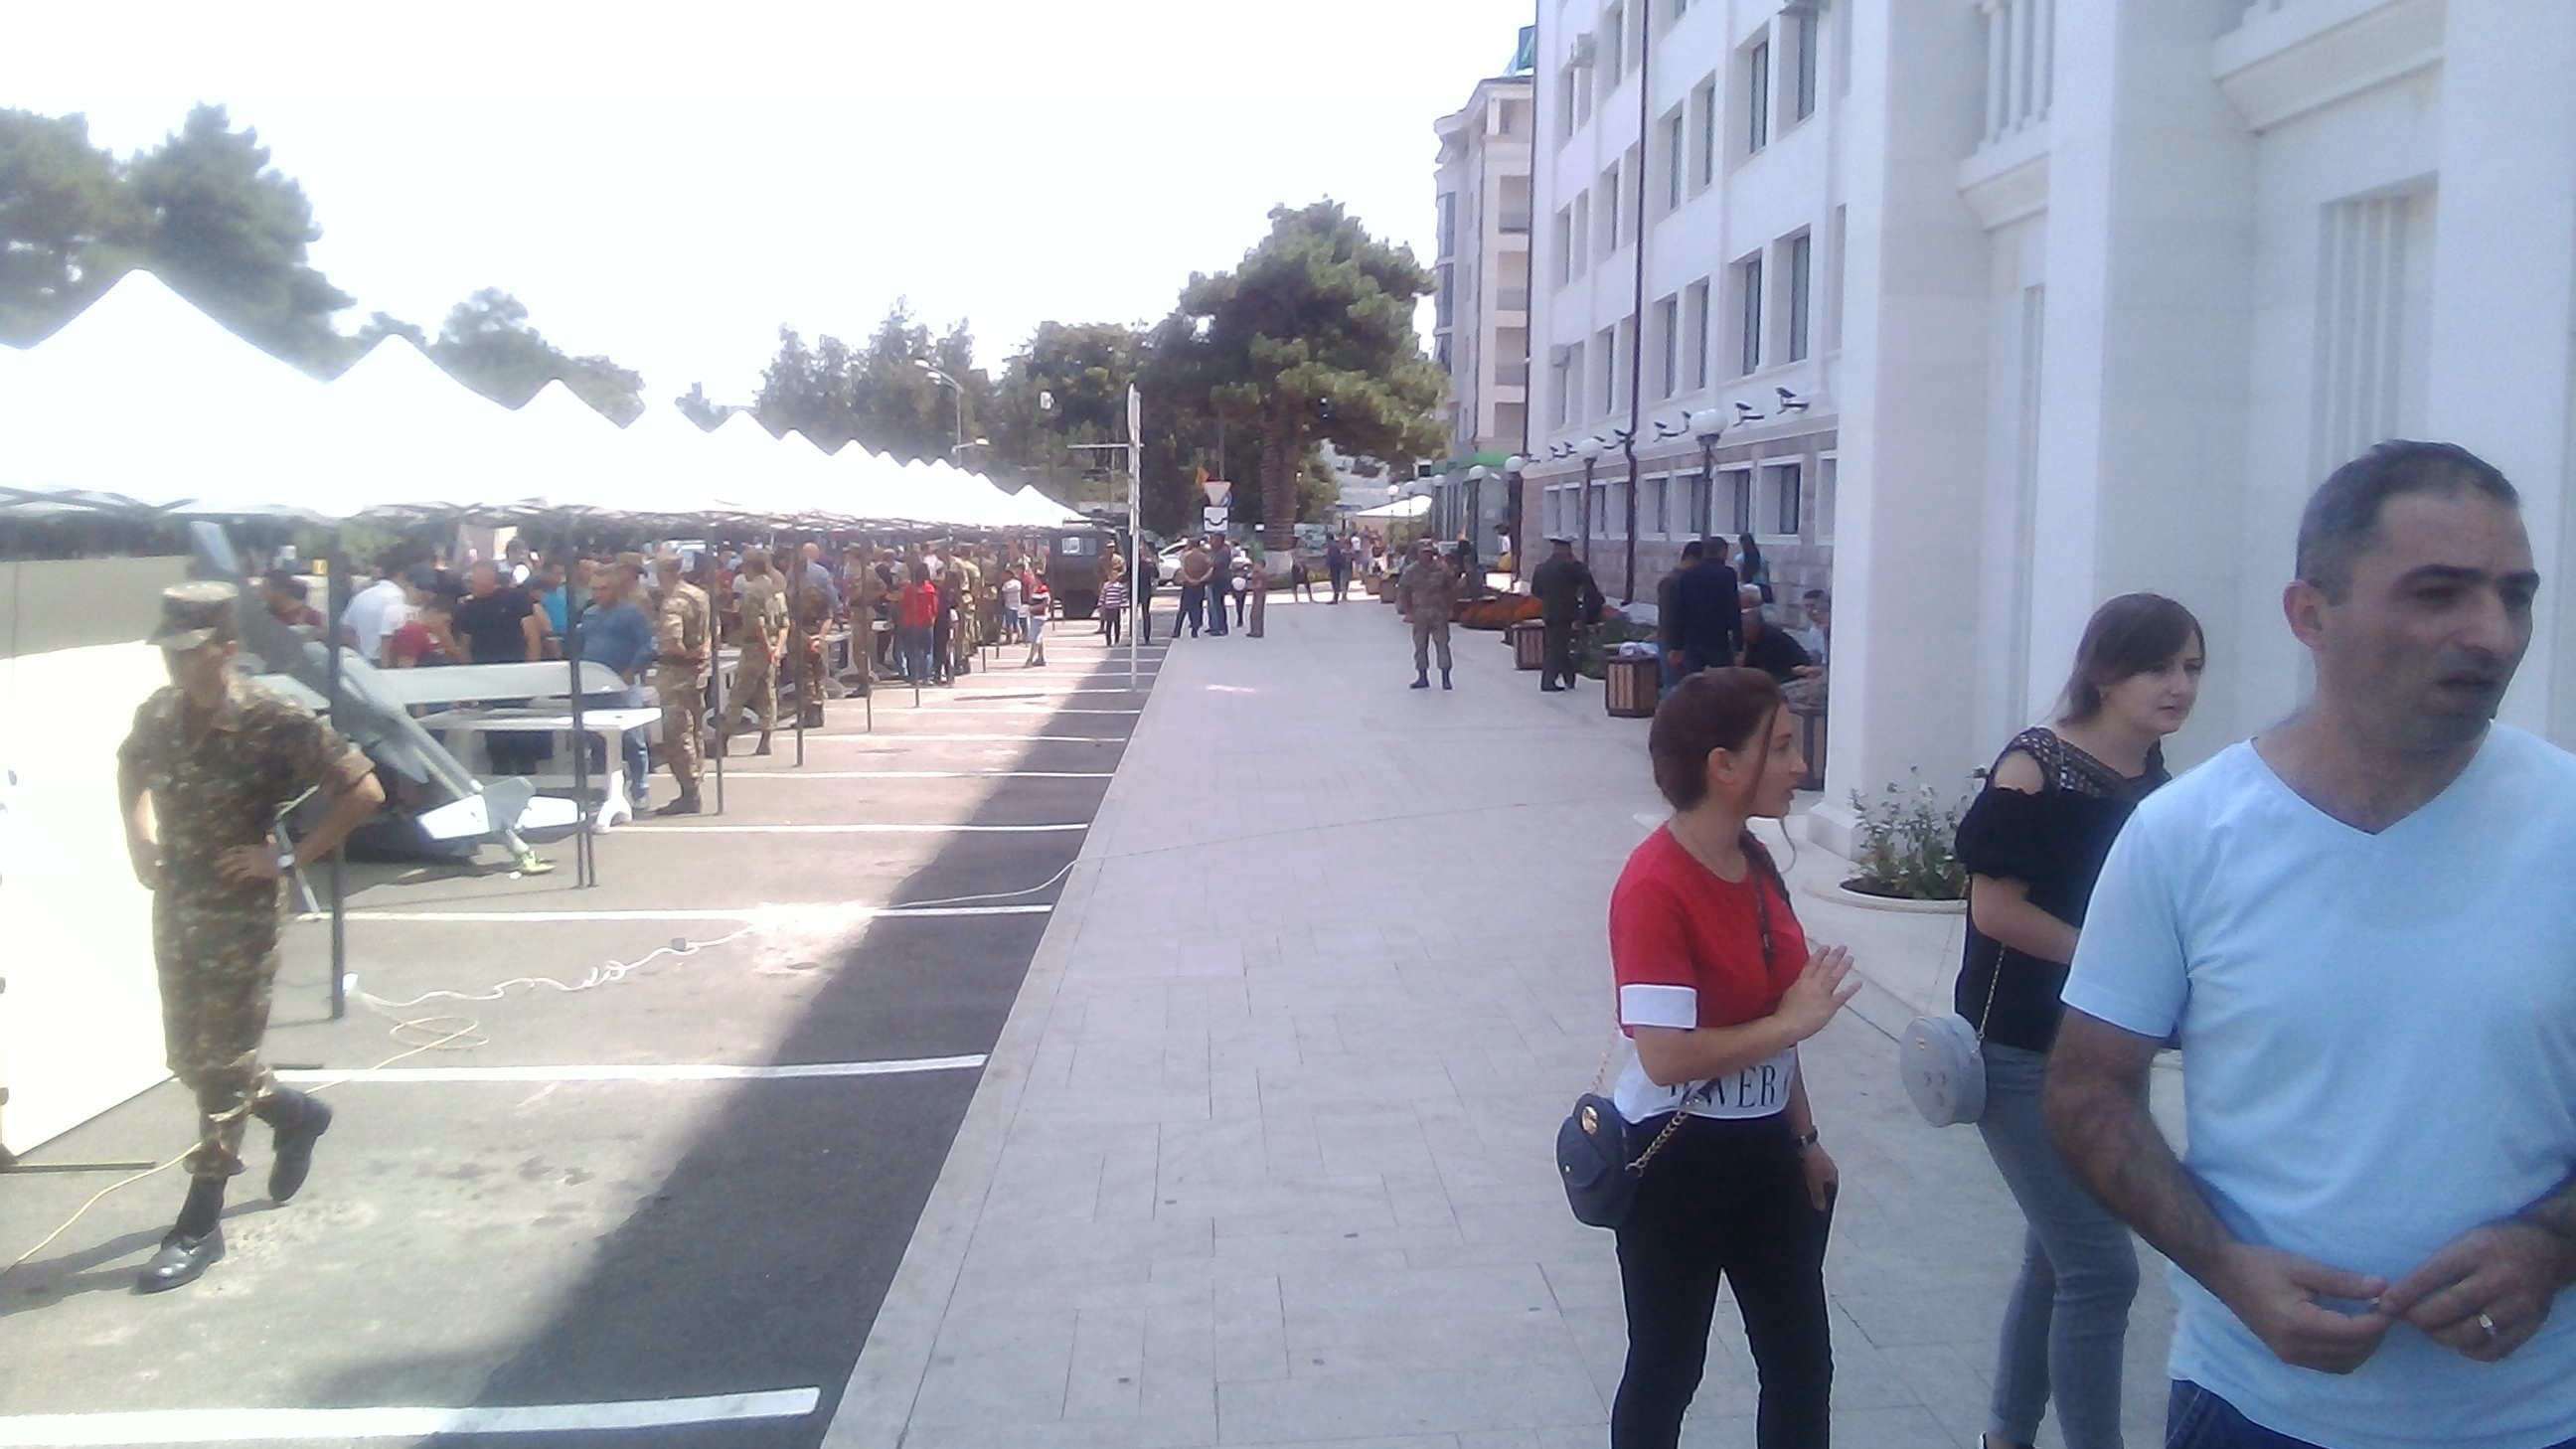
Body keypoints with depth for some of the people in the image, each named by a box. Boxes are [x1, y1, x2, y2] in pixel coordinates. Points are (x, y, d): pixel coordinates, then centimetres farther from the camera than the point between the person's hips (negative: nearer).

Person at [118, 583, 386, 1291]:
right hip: (174, 908, 7)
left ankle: (200, 1225, 10)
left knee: (222, 1064, 0)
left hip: (241, 913, -7)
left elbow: (363, 791, -18)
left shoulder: (276, 722, -18)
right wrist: (140, 842, 11)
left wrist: (291, 858, -17)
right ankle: (295, 1114, 42)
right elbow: (131, 768, 24)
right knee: (188, 1058, 15)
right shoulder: (157, 714, 1)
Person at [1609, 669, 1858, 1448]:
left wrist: (1804, 1137, 14)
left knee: (1803, 1365, 18)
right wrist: (1795, 1021, -20)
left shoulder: (1755, 862, 1)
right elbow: (1667, 1056, -29)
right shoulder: (1654, 887, -24)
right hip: (1677, 1159, -8)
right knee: (1666, 1369, 11)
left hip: (1762, 1148, 8)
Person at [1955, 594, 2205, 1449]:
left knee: (2059, 1257, 18)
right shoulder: (2038, 769, -16)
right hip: (2024, 1055, -8)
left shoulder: (2155, 780, 5)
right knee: (2101, 1269, -7)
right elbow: (1995, 907, -19)